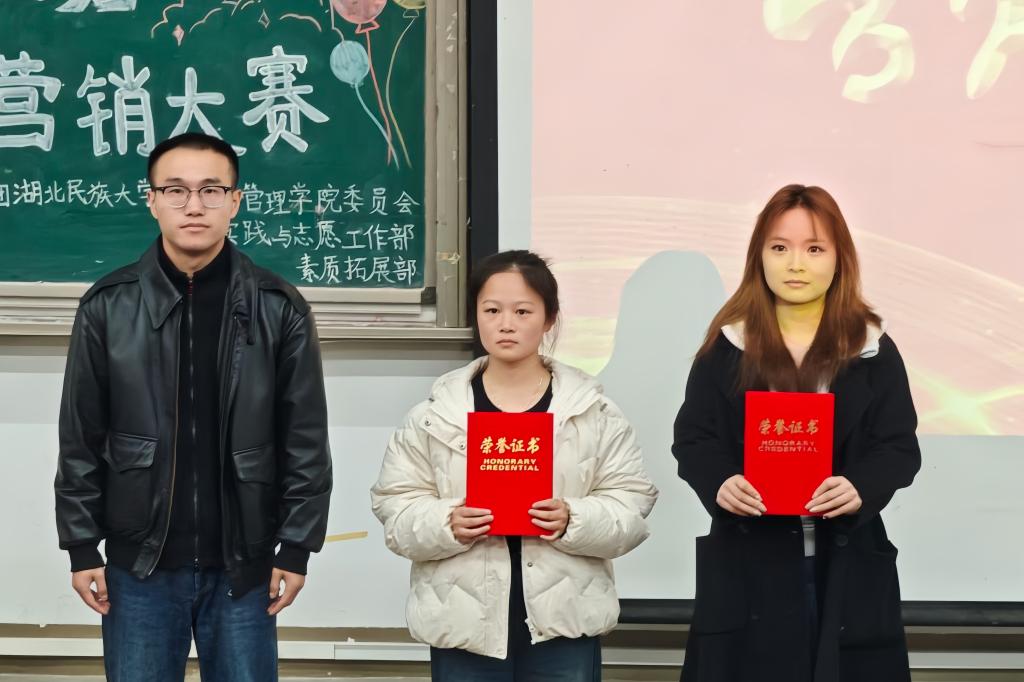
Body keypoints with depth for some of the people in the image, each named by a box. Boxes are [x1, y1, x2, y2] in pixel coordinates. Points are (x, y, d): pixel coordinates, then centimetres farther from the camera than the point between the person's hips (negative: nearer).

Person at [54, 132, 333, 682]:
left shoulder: (279, 309, -2)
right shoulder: (108, 306, 0)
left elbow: (305, 442, 0)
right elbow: (80, 441, 3)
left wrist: (296, 549, -2)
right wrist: (82, 547, 0)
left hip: (241, 565, 0)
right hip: (139, 564, 1)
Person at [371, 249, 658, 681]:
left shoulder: (593, 410, 2)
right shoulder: (435, 413, 3)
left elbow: (631, 505, 1)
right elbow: (396, 507, 3)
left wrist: (575, 521, -17)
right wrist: (446, 524, -16)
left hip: (564, 622, 0)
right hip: (464, 624, 0)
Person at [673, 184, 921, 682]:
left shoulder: (873, 348, 3)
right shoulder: (727, 345, 2)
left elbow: (898, 446, 0)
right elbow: (693, 438, 1)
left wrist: (862, 489, -21)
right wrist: (720, 484, -21)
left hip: (847, 563, 1)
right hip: (747, 560, 0)